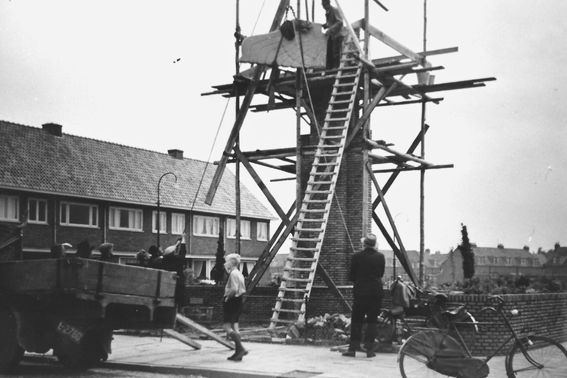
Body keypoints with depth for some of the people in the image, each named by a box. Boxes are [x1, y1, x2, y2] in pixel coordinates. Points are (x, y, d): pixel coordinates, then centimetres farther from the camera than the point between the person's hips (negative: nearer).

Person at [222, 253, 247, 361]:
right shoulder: (239, 274, 13)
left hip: (231, 302, -10)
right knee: (234, 327, 12)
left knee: (227, 326, -6)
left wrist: (227, 297, -13)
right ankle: (238, 352, 13)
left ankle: (241, 348, -15)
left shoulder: (233, 274, -16)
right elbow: (243, 290, 17)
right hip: (238, 302, 10)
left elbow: (234, 289, -27)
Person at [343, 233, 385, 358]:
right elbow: (381, 274, 10)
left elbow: (351, 276, -1)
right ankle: (369, 349, 5)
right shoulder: (380, 257, -1)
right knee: (372, 320, 7)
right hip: (376, 292, 2)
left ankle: (353, 348, 4)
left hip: (360, 291, -1)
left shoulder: (357, 256, -8)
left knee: (356, 320, 6)